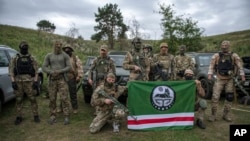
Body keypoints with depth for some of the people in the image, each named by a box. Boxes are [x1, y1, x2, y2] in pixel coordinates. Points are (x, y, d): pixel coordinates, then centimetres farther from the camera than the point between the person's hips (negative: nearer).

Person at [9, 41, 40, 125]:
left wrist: (36, 81, -5)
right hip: (18, 81, 1)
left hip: (29, 81, -1)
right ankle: (19, 117, 18)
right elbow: (11, 70, 3)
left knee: (32, 99, 0)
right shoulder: (15, 59, 7)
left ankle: (36, 116, 10)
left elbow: (36, 71, 4)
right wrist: (13, 82, -7)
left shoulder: (31, 59, 7)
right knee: (18, 100, 7)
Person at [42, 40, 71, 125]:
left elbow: (69, 67, -5)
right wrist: (52, 72, -17)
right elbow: (44, 68, 2)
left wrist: (59, 71, -18)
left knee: (64, 98, -7)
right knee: (52, 99, 4)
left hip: (62, 79, -2)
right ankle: (52, 116, 14)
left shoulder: (65, 56, 3)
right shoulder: (49, 56, 8)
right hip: (52, 80, 2)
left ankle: (66, 117, 1)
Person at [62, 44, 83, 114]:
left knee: (73, 94, 3)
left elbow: (80, 67, -3)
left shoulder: (75, 57, 3)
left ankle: (75, 108, 16)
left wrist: (79, 76, -11)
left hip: (72, 78, -2)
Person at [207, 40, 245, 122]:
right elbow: (211, 66, -6)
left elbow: (239, 66, -2)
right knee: (215, 97, -6)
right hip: (219, 79, -2)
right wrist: (210, 74, -18)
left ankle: (226, 115, 20)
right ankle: (213, 115, 5)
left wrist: (242, 75, -10)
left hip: (229, 80, 2)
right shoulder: (216, 56, -2)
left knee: (229, 97, 5)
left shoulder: (234, 56, 0)